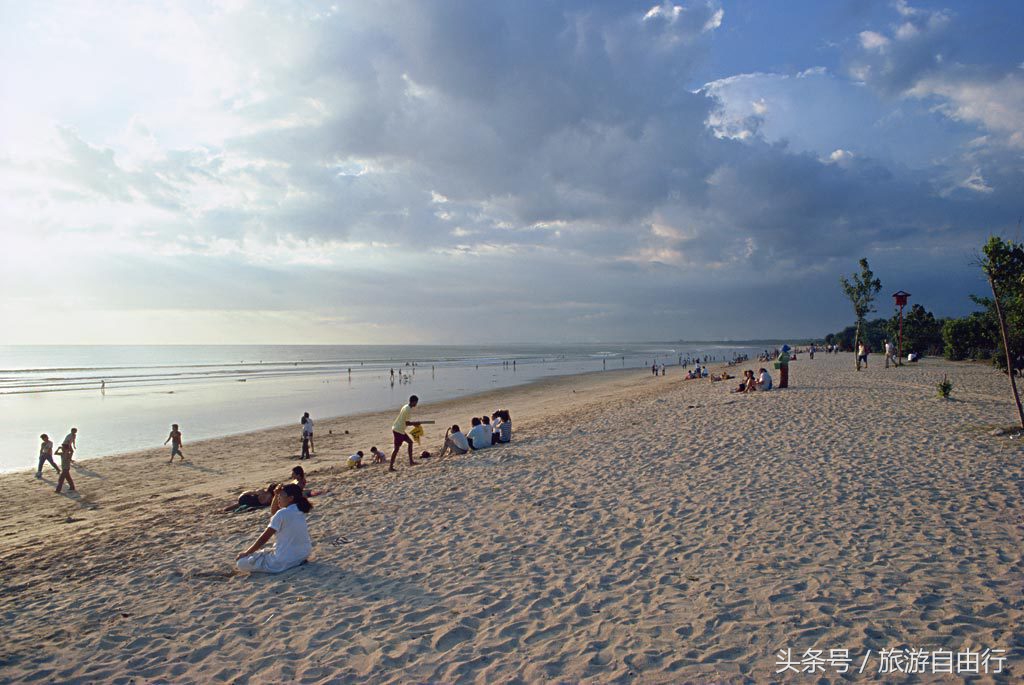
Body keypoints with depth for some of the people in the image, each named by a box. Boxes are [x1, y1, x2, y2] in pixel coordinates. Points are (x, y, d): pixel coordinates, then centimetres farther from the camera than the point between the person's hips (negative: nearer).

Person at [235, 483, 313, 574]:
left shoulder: (282, 513, -16)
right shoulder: (300, 510, 6)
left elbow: (264, 538, -10)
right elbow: (273, 513, 22)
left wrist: (246, 553, 1)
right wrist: (276, 495, 7)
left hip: (284, 561, -8)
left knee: (241, 562, 1)